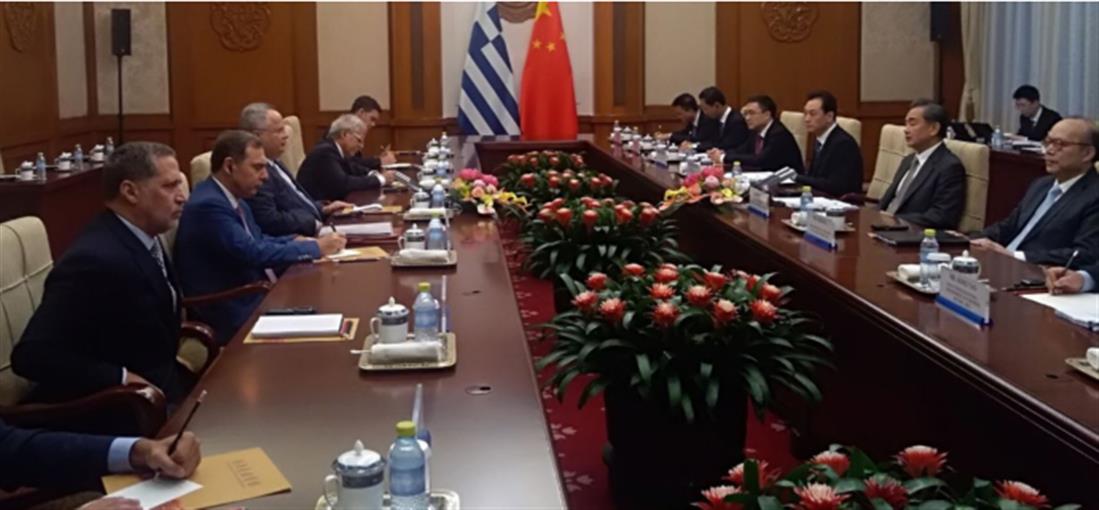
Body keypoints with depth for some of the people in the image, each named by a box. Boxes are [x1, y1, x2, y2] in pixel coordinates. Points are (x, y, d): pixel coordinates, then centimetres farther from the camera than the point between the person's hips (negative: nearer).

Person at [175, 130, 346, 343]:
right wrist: (315, 248, -15)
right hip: (236, 317, -9)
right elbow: (253, 253, -24)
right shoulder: (208, 205, -19)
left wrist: (296, 241, -1)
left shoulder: (232, 198, 10)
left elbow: (258, 241, 19)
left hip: (257, 297, 9)